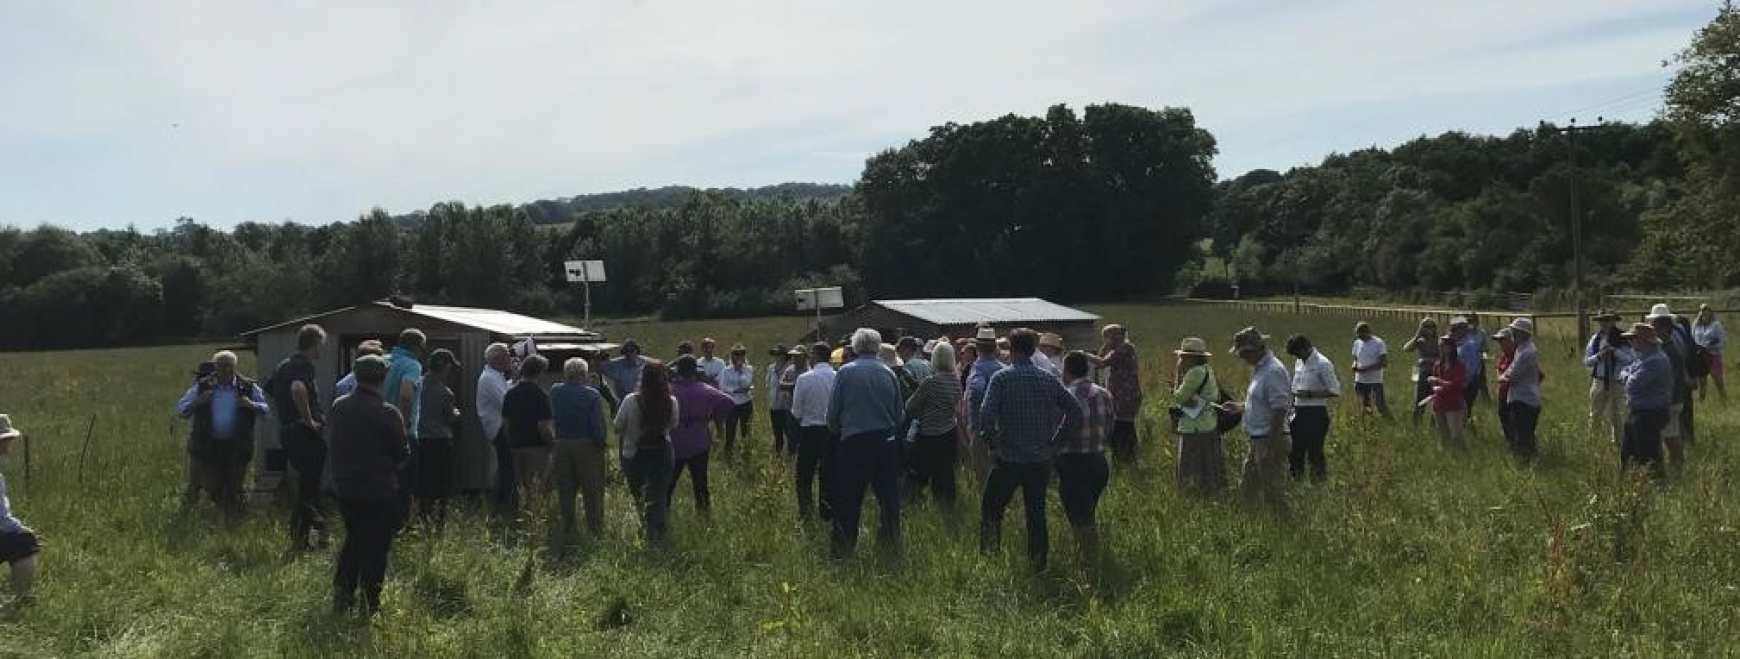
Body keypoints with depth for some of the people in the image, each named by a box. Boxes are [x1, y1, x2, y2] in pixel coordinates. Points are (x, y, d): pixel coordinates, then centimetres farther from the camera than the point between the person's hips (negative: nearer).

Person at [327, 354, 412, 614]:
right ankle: (370, 607, 9)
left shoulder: (338, 407, -2)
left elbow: (335, 444, 9)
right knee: (376, 547, 6)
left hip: (345, 488, 5)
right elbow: (403, 454, -9)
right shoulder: (388, 413, -18)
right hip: (380, 491, -5)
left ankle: (342, 595, 16)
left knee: (353, 540, 22)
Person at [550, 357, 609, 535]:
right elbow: (598, 425, -17)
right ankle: (595, 531, 9)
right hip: (587, 446, -3)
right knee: (592, 493, 6)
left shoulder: (555, 392, -4)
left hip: (561, 446, 4)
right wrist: (601, 444, -3)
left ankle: (567, 530, 22)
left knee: (565, 493, 15)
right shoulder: (592, 395, -14)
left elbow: (552, 419, 8)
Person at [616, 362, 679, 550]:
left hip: (634, 456, -2)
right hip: (663, 455, 2)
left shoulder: (631, 401, -19)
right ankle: (660, 540, 11)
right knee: (659, 501, 10)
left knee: (639, 499, 17)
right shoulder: (671, 402, -11)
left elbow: (618, 427, -8)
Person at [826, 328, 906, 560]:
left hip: (853, 441, -2)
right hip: (886, 441, 2)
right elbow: (899, 412, 7)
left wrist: (836, 429, 15)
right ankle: (891, 543, 18)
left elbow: (833, 411, -4)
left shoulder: (845, 373, -8)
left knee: (848, 499, 5)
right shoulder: (889, 373, 0)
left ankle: (843, 549, 9)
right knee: (888, 495, 11)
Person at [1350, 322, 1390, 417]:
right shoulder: (1357, 343, 8)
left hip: (1375, 381, -5)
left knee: (1381, 407, -9)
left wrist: (1365, 369, -20)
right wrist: (1354, 366, -6)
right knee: (1363, 410, 8)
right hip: (1360, 381, 5)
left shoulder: (1379, 343, -9)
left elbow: (1384, 363, -14)